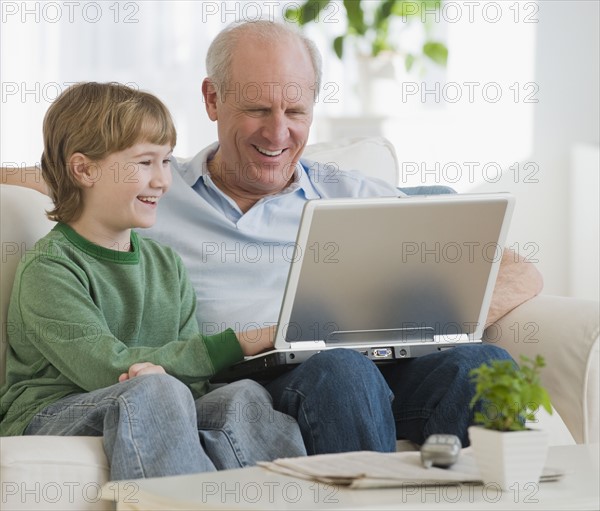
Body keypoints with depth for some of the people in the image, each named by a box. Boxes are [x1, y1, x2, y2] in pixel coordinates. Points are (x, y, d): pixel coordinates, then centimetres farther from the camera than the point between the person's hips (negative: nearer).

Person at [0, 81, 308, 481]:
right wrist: (239, 344, -18)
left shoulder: (166, 263, 16)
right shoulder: (48, 268, -7)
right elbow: (104, 367, -17)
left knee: (245, 396, -24)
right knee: (154, 390, -36)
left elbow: (193, 374, 10)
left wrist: (159, 368, -20)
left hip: (156, 419, 6)